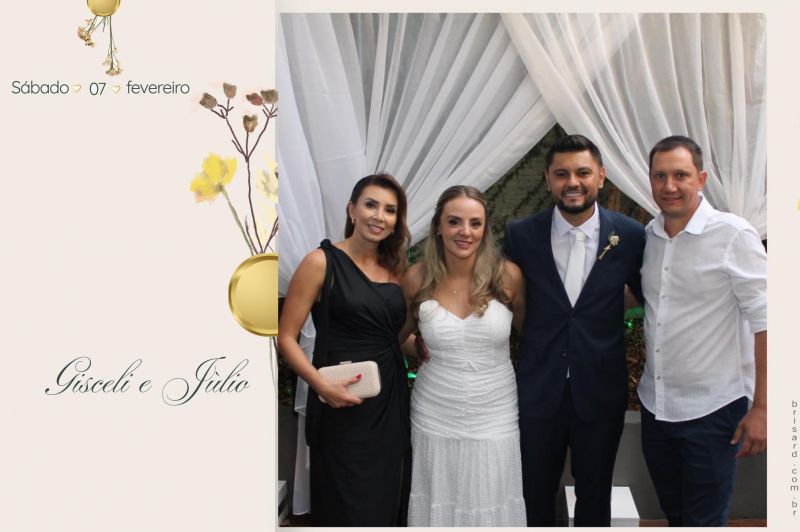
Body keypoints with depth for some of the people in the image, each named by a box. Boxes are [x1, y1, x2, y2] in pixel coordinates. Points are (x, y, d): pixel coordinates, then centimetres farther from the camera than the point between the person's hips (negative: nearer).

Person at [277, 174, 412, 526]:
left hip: (391, 400, 6)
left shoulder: (395, 268, 8)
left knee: (386, 503, 16)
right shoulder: (322, 262, -8)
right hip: (343, 406, -5)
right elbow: (285, 338, -10)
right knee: (346, 507, 6)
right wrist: (322, 386, -22)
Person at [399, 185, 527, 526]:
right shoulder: (417, 278, -7)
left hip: (494, 417, 0)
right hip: (435, 417, 1)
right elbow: (400, 333, 11)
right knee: (439, 504, 14)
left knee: (490, 507, 12)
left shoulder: (507, 275, -9)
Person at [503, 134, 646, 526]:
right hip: (538, 389, 0)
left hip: (601, 392, 0)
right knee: (535, 497, 17)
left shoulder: (630, 235, -7)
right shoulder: (521, 235, -6)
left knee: (595, 497, 19)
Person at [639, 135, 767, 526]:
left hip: (712, 410, -5)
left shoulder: (734, 235, -13)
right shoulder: (648, 236, 3)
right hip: (655, 406, 5)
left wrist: (761, 408, -15)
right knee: (674, 515, 20)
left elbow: (764, 319, -14)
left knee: (704, 522, 7)